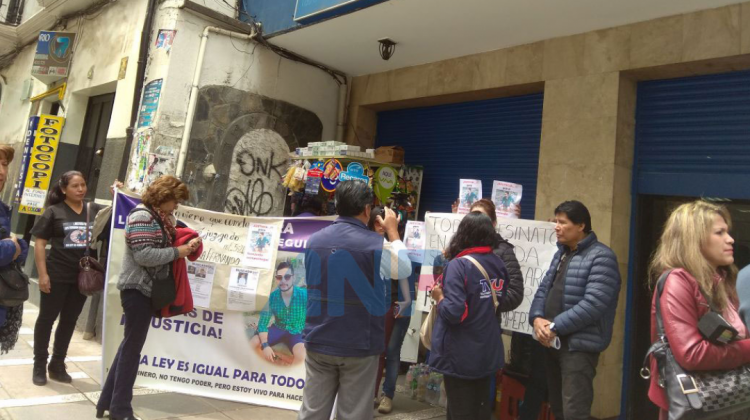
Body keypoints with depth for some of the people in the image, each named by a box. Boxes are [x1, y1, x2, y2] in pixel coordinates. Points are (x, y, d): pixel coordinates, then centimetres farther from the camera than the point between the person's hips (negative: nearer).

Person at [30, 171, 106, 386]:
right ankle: (39, 365, 21)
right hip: (57, 275, -3)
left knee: (69, 320, 13)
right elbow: (39, 243, -4)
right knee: (47, 318, 7)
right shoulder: (54, 211, -4)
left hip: (83, 276, 3)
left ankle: (57, 365, 27)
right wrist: (43, 274, -10)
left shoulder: (95, 210, 4)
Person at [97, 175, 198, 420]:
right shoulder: (142, 216, -17)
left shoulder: (162, 217, 13)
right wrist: (177, 252, -20)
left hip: (147, 289, 10)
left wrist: (187, 245, 0)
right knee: (132, 348, 0)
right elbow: (143, 255, -26)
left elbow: (164, 245, 16)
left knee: (130, 346, 16)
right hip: (137, 288, -10)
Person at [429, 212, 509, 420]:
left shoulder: (459, 265, -19)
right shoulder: (499, 264, 2)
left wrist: (439, 297, -7)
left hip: (461, 355, -6)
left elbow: (454, 313, -27)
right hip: (489, 352, 6)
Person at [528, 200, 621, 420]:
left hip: (579, 345, -8)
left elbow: (592, 305, -22)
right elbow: (544, 289, 11)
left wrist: (555, 326, -18)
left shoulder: (601, 257, -13)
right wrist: (537, 318, -8)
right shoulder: (561, 253, 15)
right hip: (552, 342, 8)